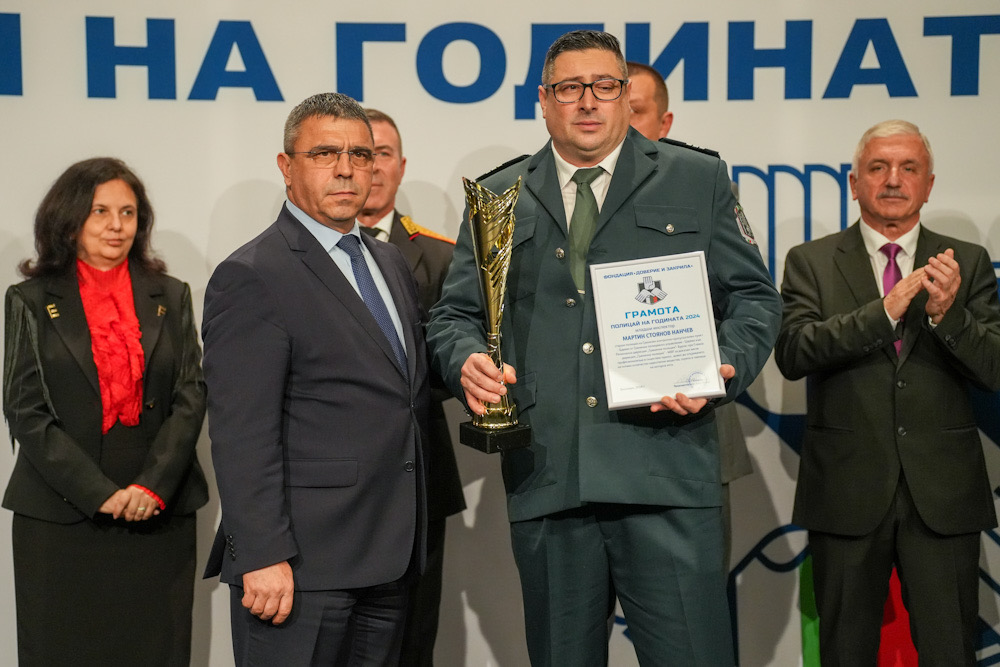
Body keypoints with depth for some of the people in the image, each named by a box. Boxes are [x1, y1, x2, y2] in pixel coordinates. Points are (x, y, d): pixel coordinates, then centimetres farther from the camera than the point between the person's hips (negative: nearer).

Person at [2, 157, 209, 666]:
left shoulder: (171, 297, 10)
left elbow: (190, 398, 3)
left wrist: (152, 487, -11)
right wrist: (101, 494, -12)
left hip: (159, 514, 2)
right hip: (60, 519, -1)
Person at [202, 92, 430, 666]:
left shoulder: (392, 263, 15)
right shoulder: (251, 278, -10)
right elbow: (241, 432, -16)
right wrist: (262, 558, -19)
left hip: (389, 556, 7)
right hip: (302, 565, -7)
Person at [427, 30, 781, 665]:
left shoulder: (699, 180, 10)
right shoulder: (499, 198, 14)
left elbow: (754, 297, 10)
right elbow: (456, 314, 16)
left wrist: (724, 369, -9)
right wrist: (467, 361, -6)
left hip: (666, 476, -2)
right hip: (545, 480, 2)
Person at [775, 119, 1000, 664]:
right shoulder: (811, 262, 3)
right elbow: (792, 353, -12)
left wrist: (947, 314, -20)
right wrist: (885, 310, -21)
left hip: (943, 495, 1)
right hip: (847, 492, -1)